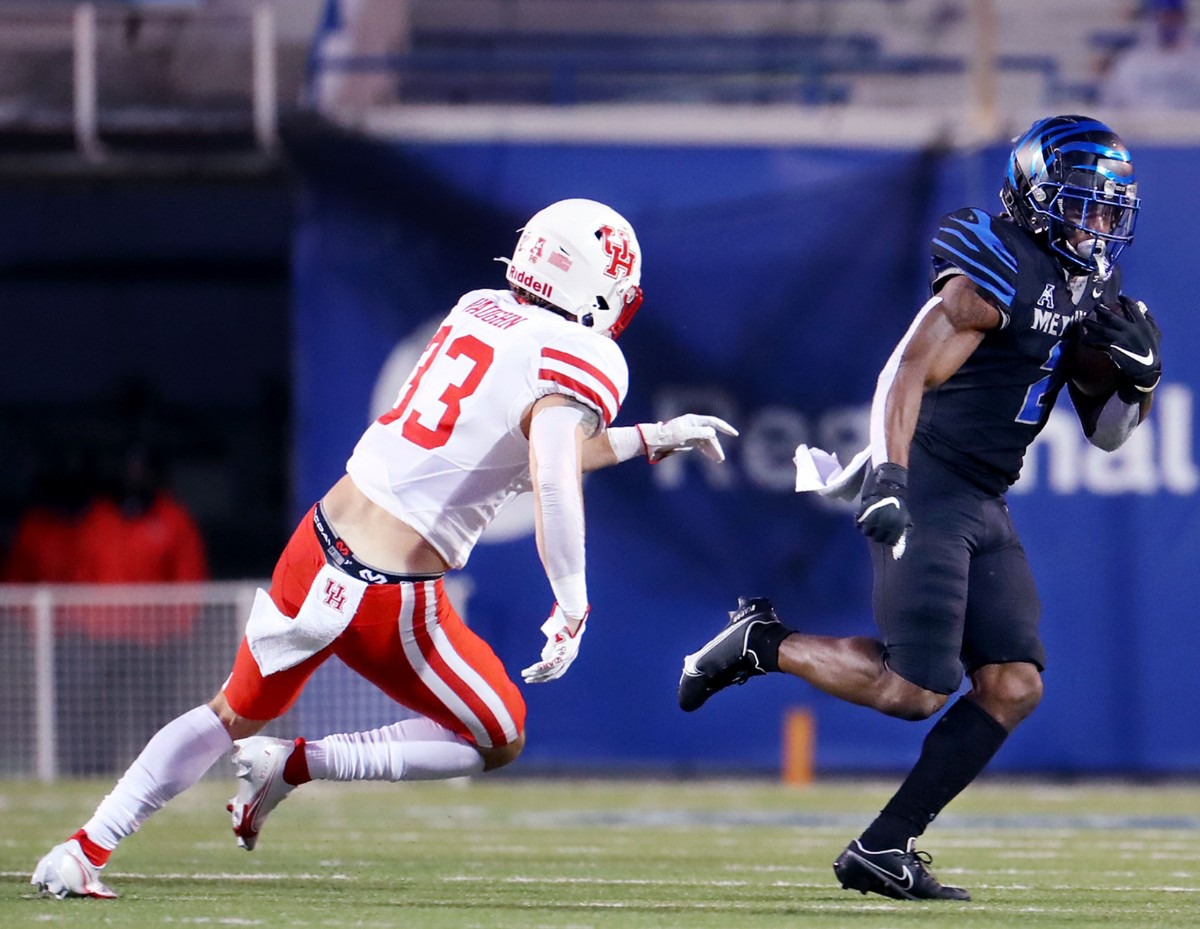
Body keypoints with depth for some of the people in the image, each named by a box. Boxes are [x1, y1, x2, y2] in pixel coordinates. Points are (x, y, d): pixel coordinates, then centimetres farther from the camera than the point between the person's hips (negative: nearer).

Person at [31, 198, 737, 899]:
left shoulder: (479, 313, 10)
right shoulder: (579, 360, -13)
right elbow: (553, 476, -30)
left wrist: (650, 439, 28)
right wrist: (573, 605, -27)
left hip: (320, 545, 7)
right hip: (389, 598, -7)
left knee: (237, 715, 27)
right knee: (499, 742, 16)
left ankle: (84, 851, 22)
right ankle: (296, 764, 5)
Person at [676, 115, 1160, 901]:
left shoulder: (1088, 292, 13)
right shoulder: (998, 274, -15)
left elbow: (1107, 432, 19)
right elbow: (907, 373, -22)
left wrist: (1137, 372, -2)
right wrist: (890, 476, -33)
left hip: (983, 508, 9)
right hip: (926, 492, -9)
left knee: (1013, 686, -2)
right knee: (915, 688, -14)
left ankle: (884, 850, 3)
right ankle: (761, 643, 8)